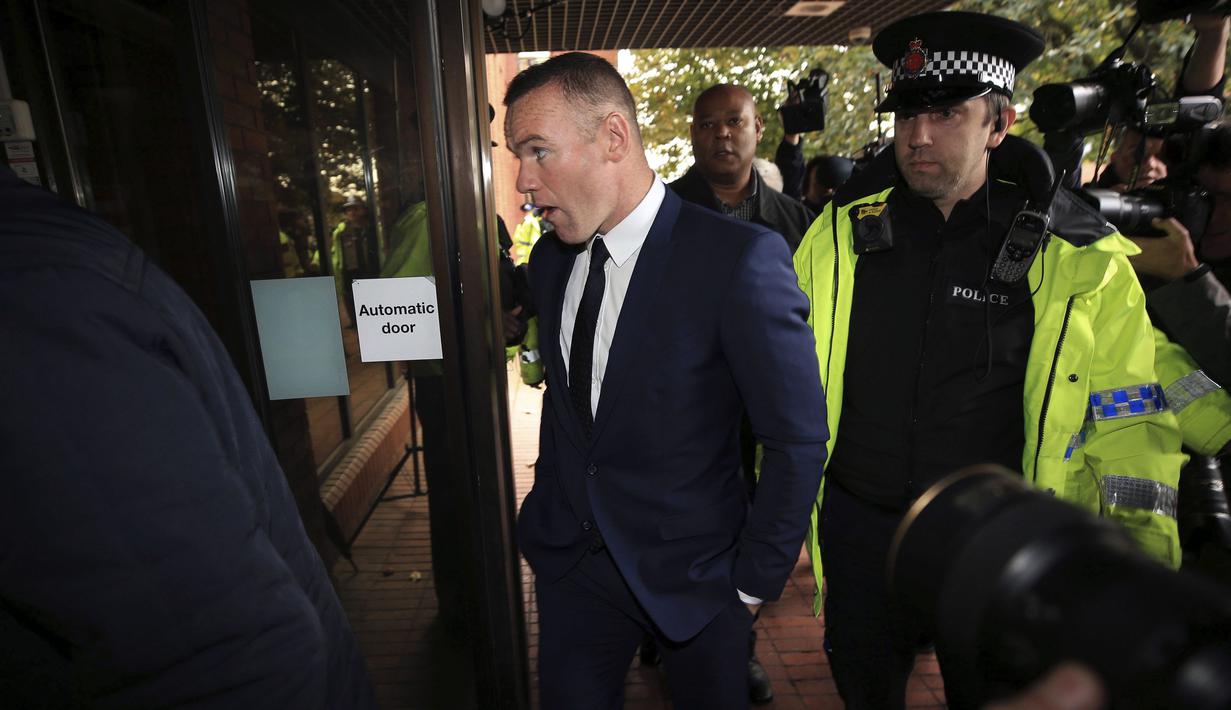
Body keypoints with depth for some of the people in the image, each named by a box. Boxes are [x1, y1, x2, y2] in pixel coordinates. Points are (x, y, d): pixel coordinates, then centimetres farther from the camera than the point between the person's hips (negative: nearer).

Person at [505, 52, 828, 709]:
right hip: (570, 562, 5)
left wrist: (752, 583, -9)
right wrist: (549, 513, 9)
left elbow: (798, 440, -16)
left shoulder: (738, 257, -21)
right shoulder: (551, 258, 0)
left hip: (690, 571, -4)